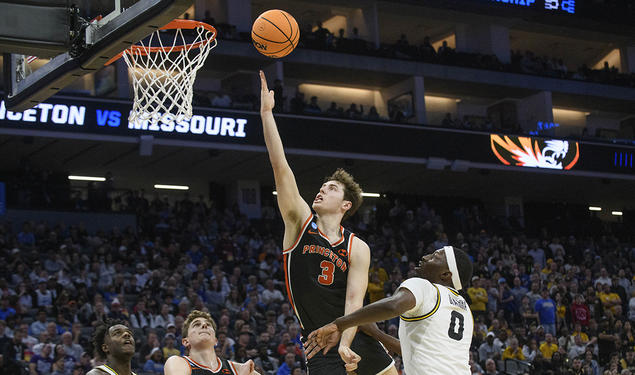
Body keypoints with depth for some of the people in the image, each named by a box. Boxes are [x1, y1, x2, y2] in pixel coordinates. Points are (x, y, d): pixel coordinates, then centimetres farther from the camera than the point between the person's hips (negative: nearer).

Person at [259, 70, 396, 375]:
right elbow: (280, 165, -8)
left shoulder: (357, 248, -1)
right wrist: (266, 112, -14)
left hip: (356, 337, 2)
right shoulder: (300, 222, -1)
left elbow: (354, 299, -10)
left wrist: (344, 344, -26)